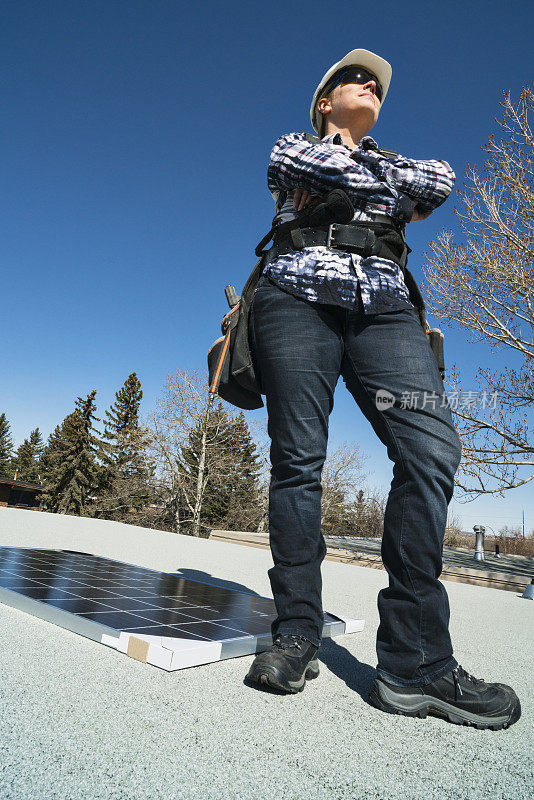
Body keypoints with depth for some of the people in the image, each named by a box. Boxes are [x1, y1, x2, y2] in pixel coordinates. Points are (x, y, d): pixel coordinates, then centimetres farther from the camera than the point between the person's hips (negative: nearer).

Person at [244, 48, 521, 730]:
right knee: (298, 459, -12)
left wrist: (363, 166, 12)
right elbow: (337, 169, 1)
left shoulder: (386, 160, 34)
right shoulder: (291, 148, 25)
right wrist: (388, 183, 12)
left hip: (384, 310, 2)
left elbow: (441, 182, 12)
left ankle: (413, 662, -17)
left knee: (432, 445, -21)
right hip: (298, 300, -1)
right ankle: (295, 637, -1)